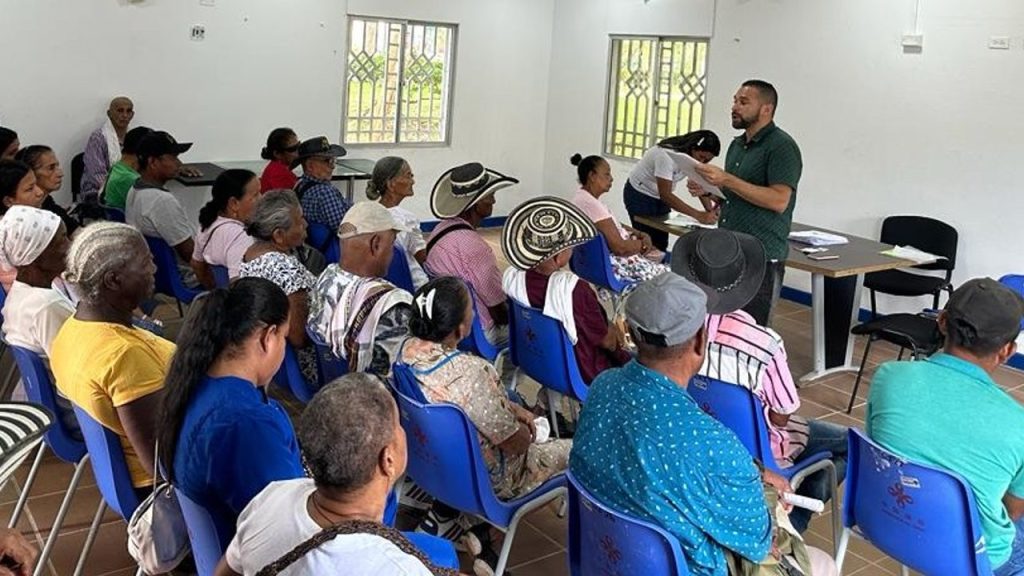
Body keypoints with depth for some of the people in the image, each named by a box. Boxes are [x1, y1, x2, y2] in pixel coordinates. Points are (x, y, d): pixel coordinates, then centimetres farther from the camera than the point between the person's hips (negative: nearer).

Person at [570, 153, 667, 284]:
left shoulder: (588, 198, 8)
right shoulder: (590, 203, -25)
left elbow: (616, 227, 18)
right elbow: (620, 247, -26)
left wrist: (642, 235, 1)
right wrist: (643, 243, -7)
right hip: (610, 264, -11)